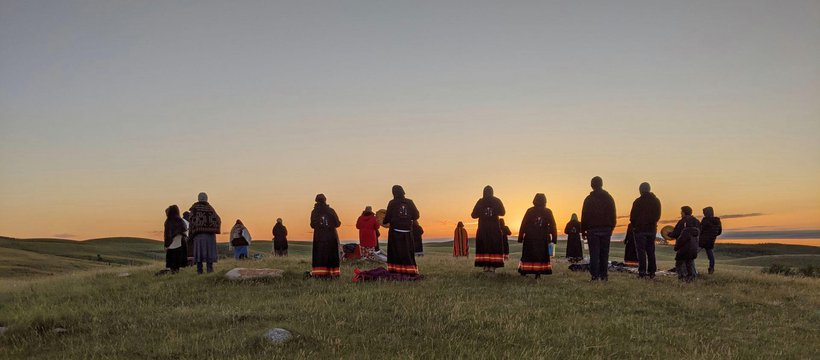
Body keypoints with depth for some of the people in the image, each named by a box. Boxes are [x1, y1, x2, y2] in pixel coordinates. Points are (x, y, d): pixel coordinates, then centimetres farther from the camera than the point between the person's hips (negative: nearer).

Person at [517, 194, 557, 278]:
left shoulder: (530, 211, -2)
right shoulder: (548, 212, 0)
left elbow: (523, 224, -2)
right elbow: (553, 226, 0)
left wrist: (520, 237, 1)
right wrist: (554, 238, 3)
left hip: (530, 238, 0)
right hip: (543, 239, 0)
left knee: (528, 255, 9)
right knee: (541, 255, 5)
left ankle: (524, 271, 10)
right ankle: (538, 272, -4)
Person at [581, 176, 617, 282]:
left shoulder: (589, 199, -4)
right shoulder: (609, 198, 8)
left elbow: (584, 216, -4)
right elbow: (613, 215, 10)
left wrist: (583, 230, 1)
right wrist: (611, 228, 16)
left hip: (592, 229, -3)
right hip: (606, 229, 3)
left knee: (594, 253, -2)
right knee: (604, 253, 8)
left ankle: (595, 275, -6)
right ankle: (604, 275, 7)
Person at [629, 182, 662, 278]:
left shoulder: (638, 201, -10)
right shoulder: (656, 201, 6)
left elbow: (633, 216, -7)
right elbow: (658, 215, 11)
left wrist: (633, 225, 9)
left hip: (640, 229, -5)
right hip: (652, 229, 5)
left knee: (641, 251, -4)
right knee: (651, 251, 11)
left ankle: (642, 271, -10)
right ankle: (652, 272, 11)